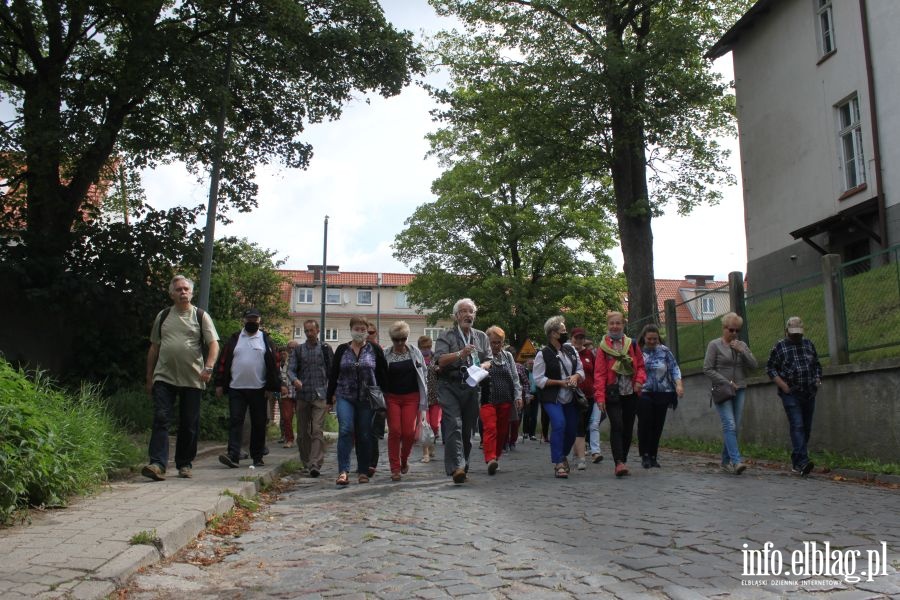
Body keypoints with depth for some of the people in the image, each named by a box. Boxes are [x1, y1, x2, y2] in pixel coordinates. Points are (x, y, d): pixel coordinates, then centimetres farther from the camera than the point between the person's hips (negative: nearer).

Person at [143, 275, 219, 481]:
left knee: (189, 424, 4)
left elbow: (214, 344, -3)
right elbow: (154, 347, 16)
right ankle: (157, 464, -15)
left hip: (192, 379, -1)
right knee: (161, 419, -11)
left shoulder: (201, 316, 4)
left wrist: (208, 367, -19)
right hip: (164, 377, 1)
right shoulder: (163, 316, 12)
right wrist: (149, 377, 13)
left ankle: (184, 464, 16)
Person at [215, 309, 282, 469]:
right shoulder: (234, 339, 9)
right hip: (236, 389, 1)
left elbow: (274, 364, 3)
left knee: (259, 424, 6)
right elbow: (223, 361, 9)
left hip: (258, 390, 0)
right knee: (235, 421, -7)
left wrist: (272, 387, -5)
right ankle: (233, 456, -12)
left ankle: (257, 457, 15)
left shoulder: (266, 340, 6)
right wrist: (219, 384, 2)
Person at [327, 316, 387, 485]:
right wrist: (331, 395, 7)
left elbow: (383, 374, 4)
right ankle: (343, 471, -17)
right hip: (345, 397, 0)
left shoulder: (375, 349, 3)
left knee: (365, 436, 5)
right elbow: (333, 374, 10)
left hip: (367, 399, 0)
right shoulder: (342, 349, 7)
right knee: (345, 430, -16)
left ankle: (363, 472, 17)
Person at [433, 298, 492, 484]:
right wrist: (460, 354, -25)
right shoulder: (446, 336, 3)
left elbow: (489, 360, 14)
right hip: (450, 386, -4)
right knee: (454, 425, -17)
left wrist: (481, 368, -8)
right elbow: (440, 360, -10)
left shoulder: (481, 337, 16)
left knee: (468, 429, 7)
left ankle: (463, 466, 18)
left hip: (472, 387, 4)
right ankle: (456, 467, -24)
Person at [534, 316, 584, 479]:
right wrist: (560, 382, -16)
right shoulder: (543, 354, -9)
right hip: (552, 398, -6)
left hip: (570, 398, 6)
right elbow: (539, 380, -11)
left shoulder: (571, 350, 8)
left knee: (572, 429, 9)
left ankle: (563, 455, 36)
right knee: (559, 424, -24)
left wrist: (575, 377, -9)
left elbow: (581, 370, 14)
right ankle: (558, 462, -14)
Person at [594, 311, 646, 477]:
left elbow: (640, 366, 13)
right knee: (617, 426, -15)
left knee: (628, 428, 9)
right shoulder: (603, 347, 1)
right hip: (612, 394, -3)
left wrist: (639, 380, -8)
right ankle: (619, 463, -17)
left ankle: (623, 460, 21)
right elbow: (599, 373, -4)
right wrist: (600, 396, -11)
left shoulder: (632, 344, 9)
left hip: (630, 393, 3)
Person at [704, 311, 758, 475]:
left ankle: (726, 461, 14)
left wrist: (741, 351, -7)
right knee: (730, 425, -16)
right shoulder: (715, 345, 0)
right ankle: (736, 461, -23)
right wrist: (727, 382, -10)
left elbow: (753, 365, 5)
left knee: (736, 427, 4)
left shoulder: (742, 345, 14)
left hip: (739, 391, 5)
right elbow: (707, 369, -5)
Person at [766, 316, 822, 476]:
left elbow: (817, 365, 23)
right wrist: (782, 385, -10)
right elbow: (770, 368, 0)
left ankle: (796, 462, 19)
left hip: (809, 394, 5)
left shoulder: (808, 344, 14)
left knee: (806, 427, 8)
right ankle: (802, 462, -21)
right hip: (791, 394, -5)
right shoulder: (779, 346, 1)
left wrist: (818, 379, 7)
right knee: (797, 426, -15)